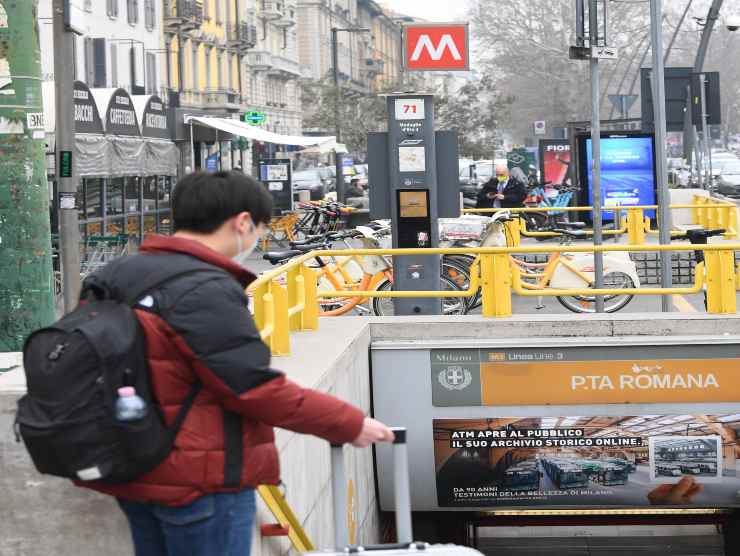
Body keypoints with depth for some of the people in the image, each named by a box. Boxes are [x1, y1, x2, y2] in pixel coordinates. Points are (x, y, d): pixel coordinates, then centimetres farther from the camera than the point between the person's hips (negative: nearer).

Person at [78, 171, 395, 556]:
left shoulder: (114, 276, 6)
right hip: (200, 479, -9)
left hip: (131, 472, 9)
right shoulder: (205, 291, -21)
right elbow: (259, 390, -21)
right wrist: (351, 425, -11)